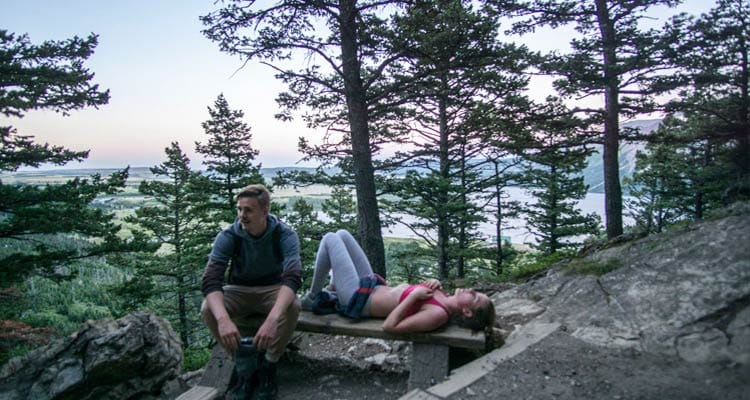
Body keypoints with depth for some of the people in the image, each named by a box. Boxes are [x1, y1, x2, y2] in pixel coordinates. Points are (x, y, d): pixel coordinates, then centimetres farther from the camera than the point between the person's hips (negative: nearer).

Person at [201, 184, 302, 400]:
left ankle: (268, 366, -13)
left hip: (273, 290, -1)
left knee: (292, 307, -34)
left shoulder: (285, 235, -22)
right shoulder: (228, 236, -18)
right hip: (240, 291, 2)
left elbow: (293, 277, -35)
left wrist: (272, 319, -53)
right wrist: (223, 319, -48)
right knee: (208, 309, -28)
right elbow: (211, 279, -28)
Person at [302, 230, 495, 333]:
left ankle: (313, 297, 15)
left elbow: (388, 326, -35)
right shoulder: (443, 297, -7)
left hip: (358, 299, -8)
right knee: (341, 235, 16)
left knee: (330, 239, -3)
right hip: (374, 286, 8)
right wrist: (435, 284, -7)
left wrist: (414, 295, -33)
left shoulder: (438, 314, -32)